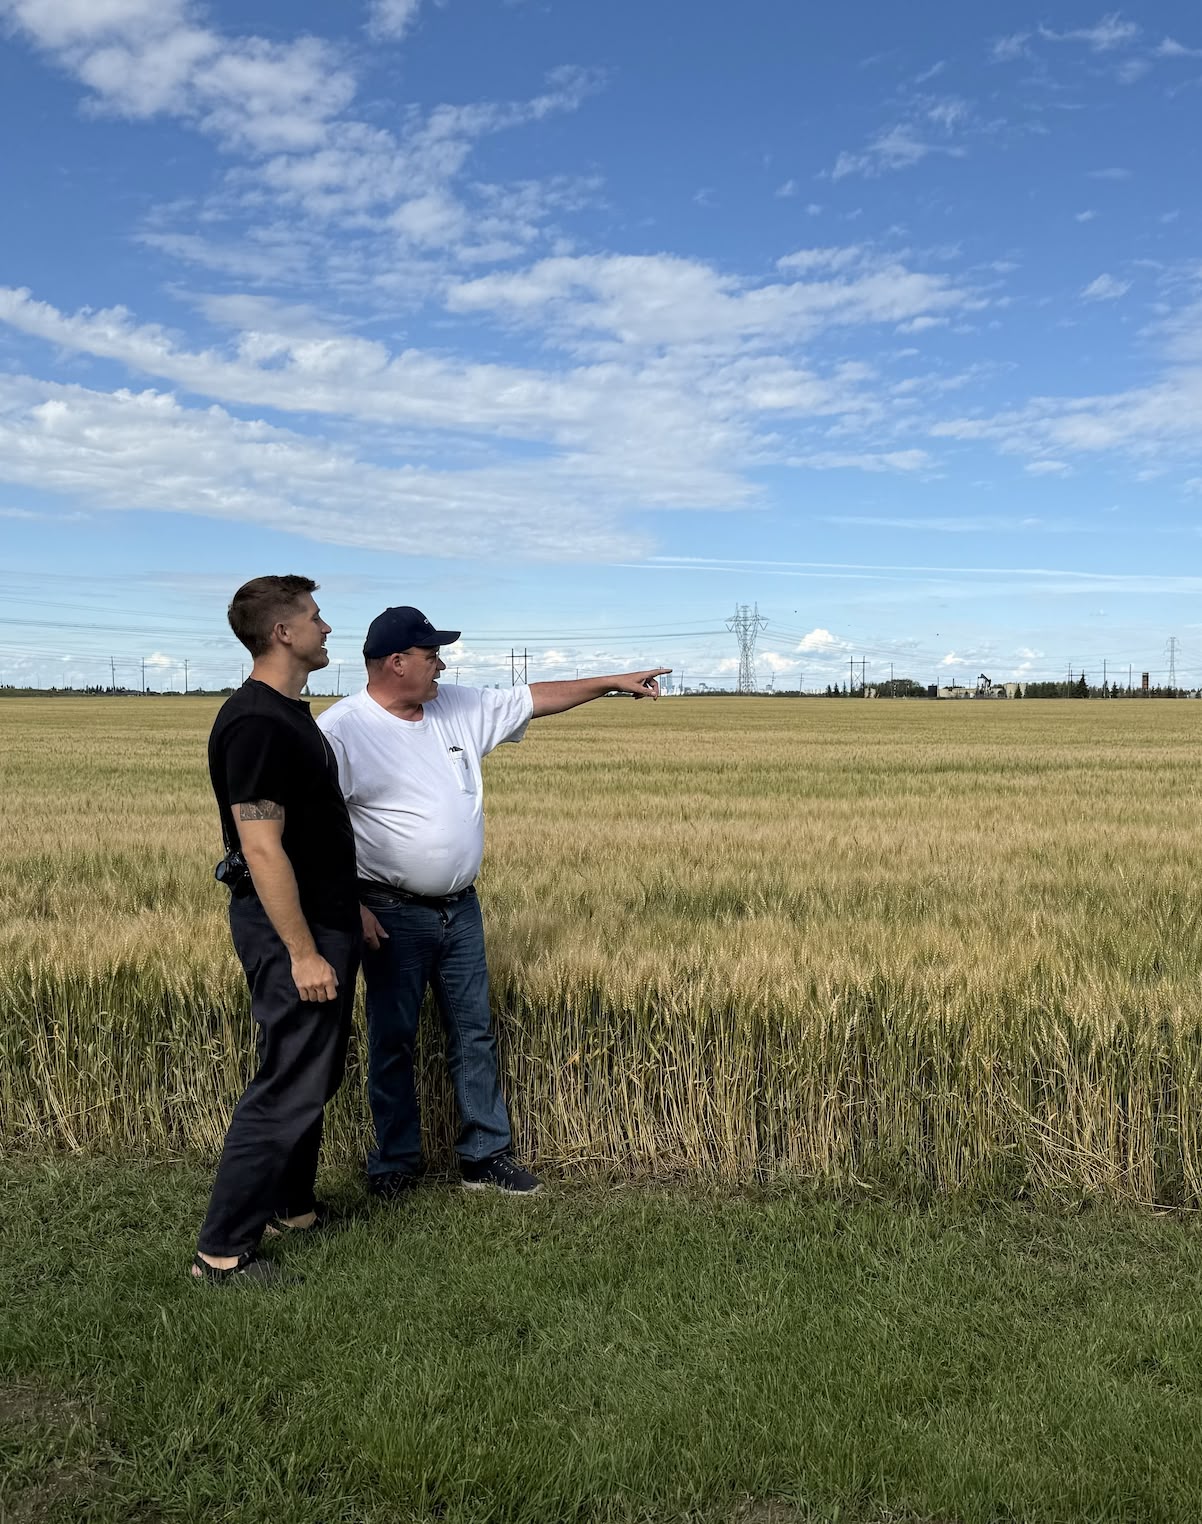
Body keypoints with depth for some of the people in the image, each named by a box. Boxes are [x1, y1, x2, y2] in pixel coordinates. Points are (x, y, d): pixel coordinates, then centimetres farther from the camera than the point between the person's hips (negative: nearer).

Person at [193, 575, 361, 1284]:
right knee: (289, 1086, -4)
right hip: (290, 930, -10)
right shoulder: (256, 723, -21)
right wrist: (303, 953, -23)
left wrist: (349, 907, 22)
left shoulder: (292, 712, 11)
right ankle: (224, 1251, 7)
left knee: (316, 1074, 19)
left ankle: (291, 1205, 35)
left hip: (323, 919, 10)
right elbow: (262, 848, -25)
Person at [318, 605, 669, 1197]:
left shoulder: (460, 709, 5)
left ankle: (486, 1154, 24)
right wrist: (348, 907, -18)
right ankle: (395, 1163, 24)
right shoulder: (341, 730, -13)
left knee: (474, 1032, 12)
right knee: (392, 1040, 7)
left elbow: (531, 699, 15)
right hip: (392, 914, -6)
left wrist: (612, 682, 15)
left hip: (461, 907, 6)